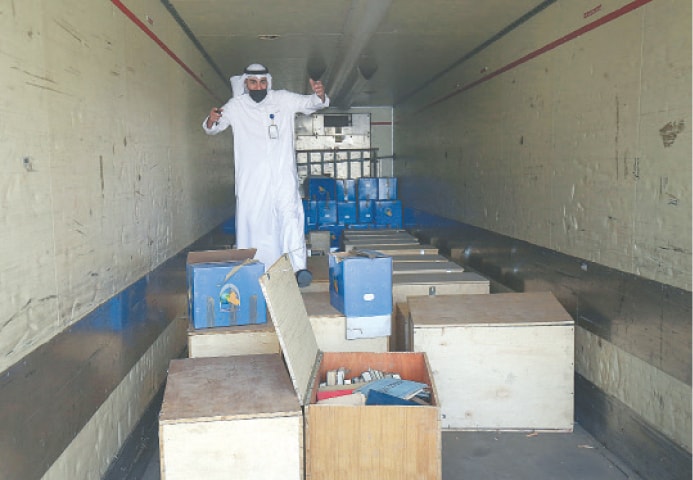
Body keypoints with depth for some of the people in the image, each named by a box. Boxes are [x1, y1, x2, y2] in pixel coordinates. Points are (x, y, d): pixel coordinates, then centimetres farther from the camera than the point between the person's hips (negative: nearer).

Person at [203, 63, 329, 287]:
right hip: (251, 178, 1)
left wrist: (320, 95, -23)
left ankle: (298, 267, -19)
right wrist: (211, 120, -14)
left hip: (282, 173, -1)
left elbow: (310, 103, 2)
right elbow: (213, 129, 12)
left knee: (290, 212, -15)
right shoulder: (236, 106, 6)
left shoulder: (283, 99, 5)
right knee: (251, 218, 3)